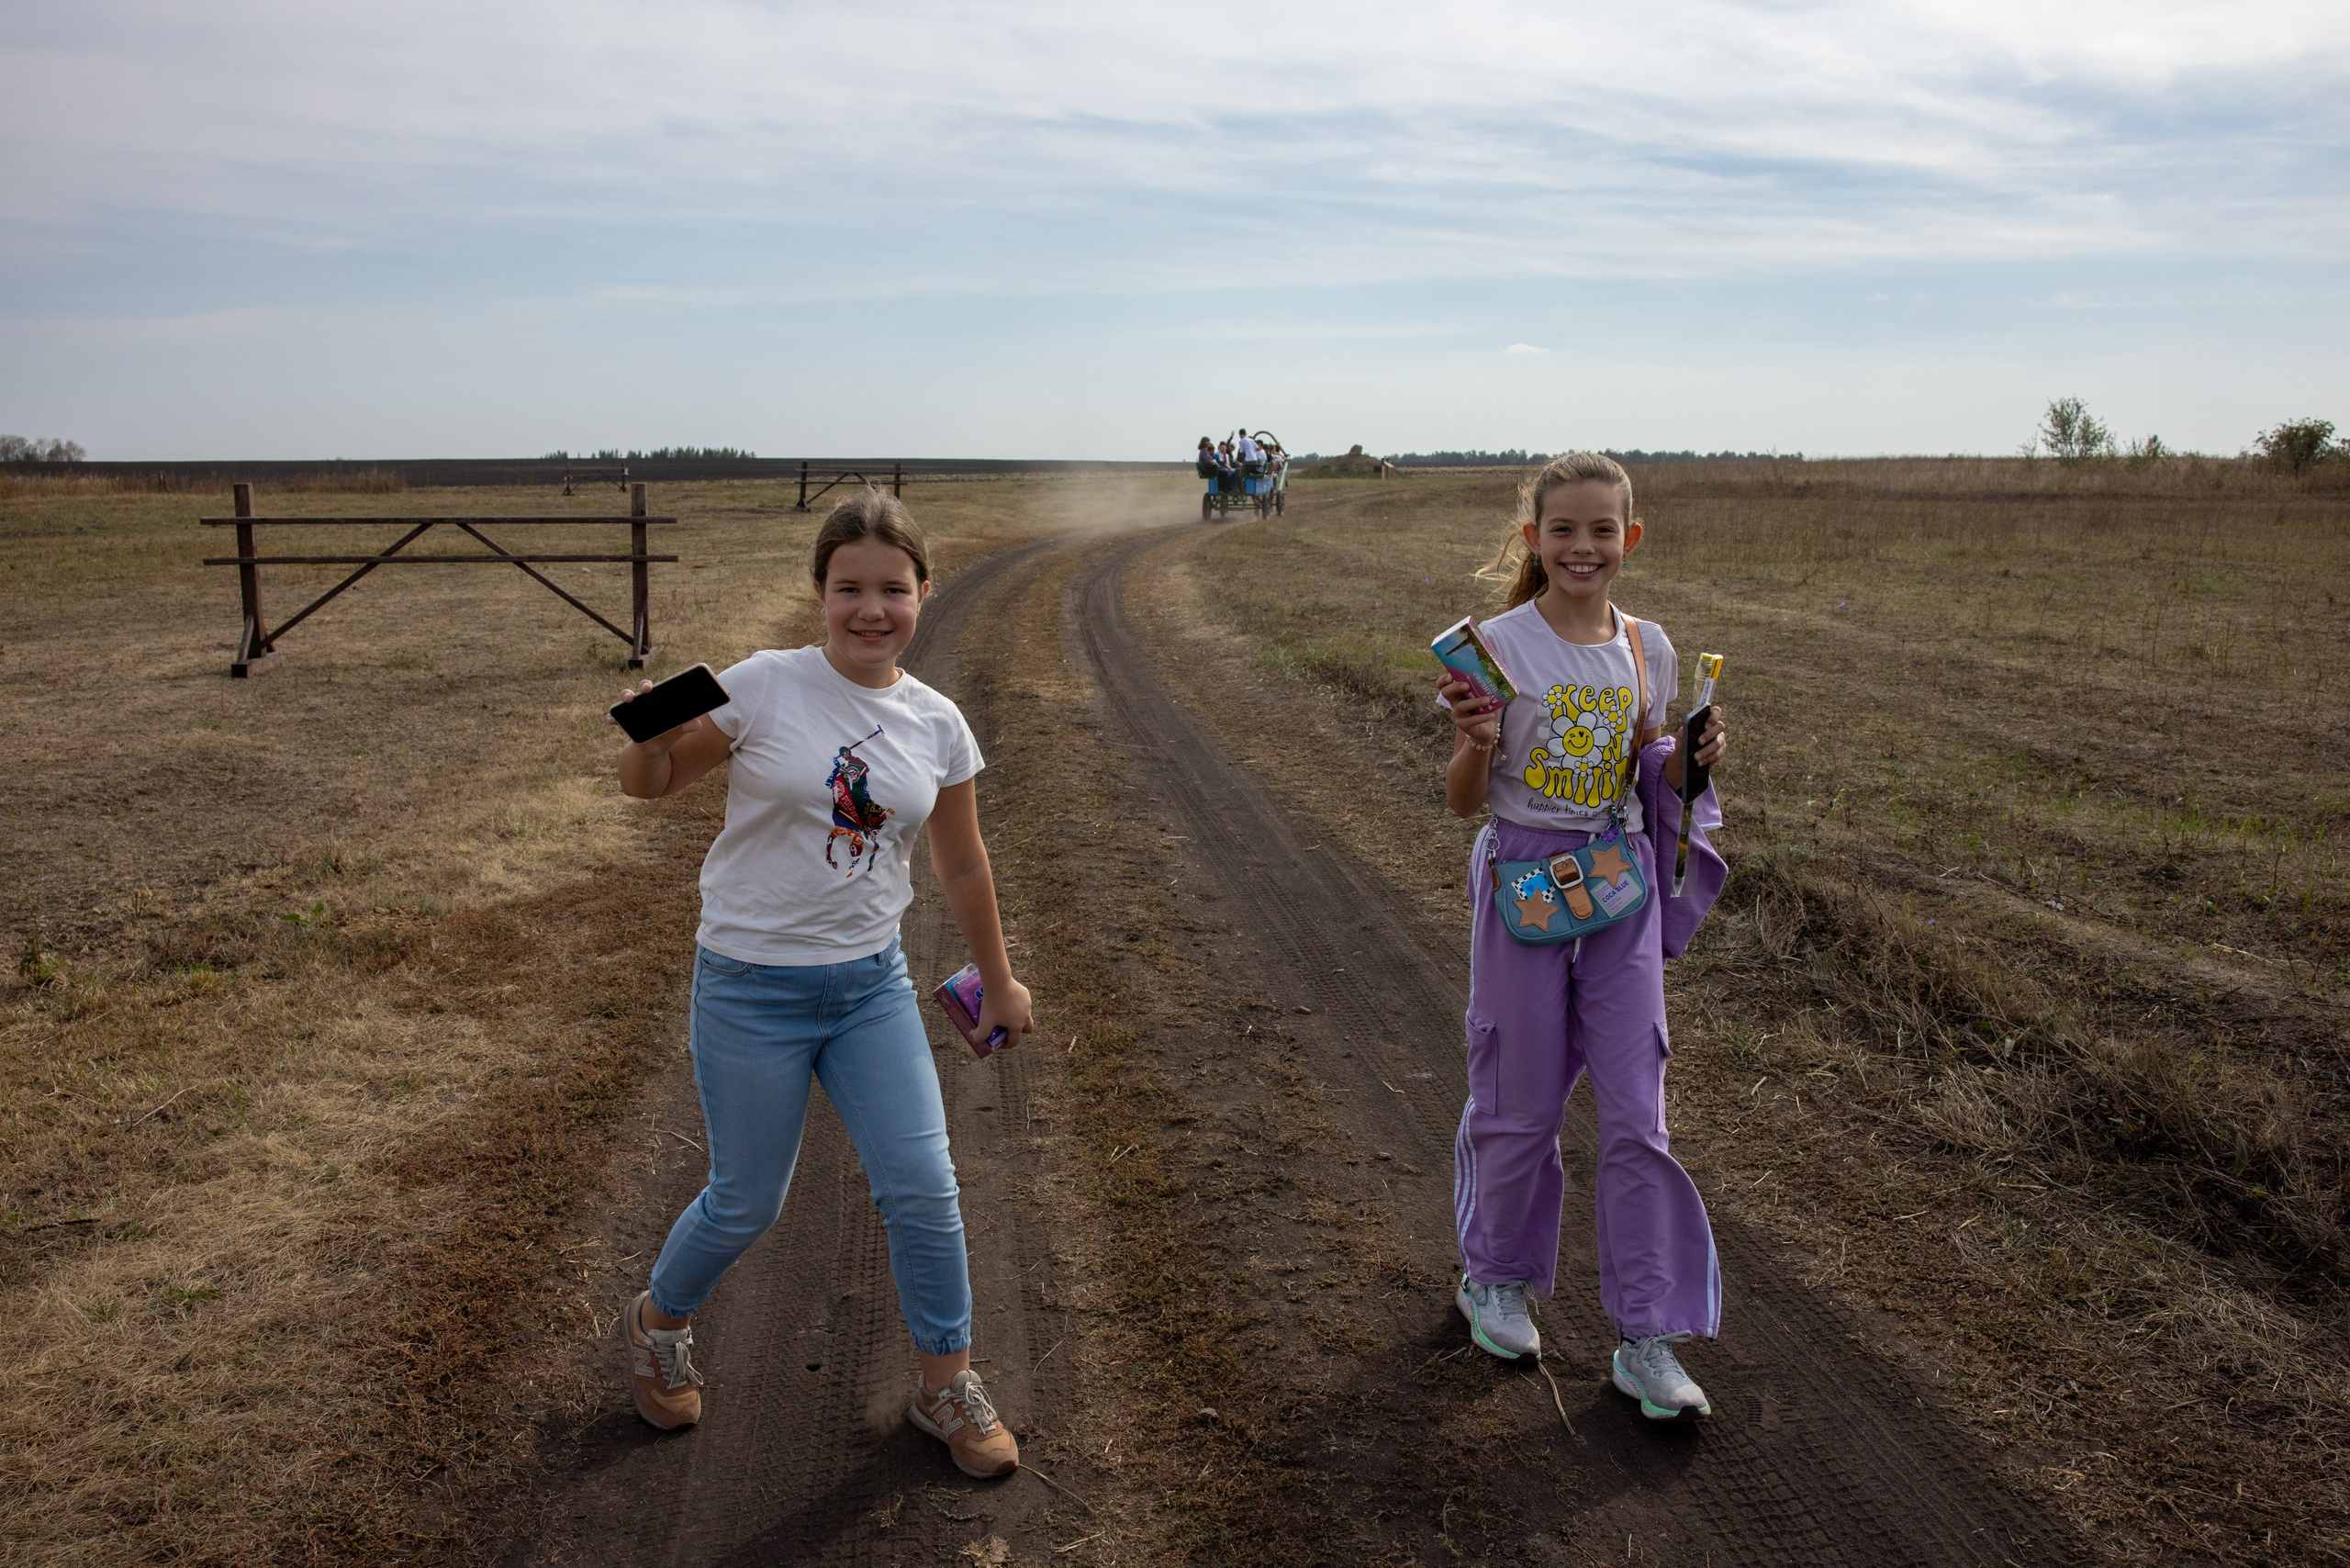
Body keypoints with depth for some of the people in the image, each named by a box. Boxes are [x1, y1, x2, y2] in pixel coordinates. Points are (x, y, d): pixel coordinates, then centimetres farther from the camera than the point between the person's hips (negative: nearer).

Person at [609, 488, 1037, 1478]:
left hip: (871, 984, 3)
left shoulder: (937, 725, -1)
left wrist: (999, 979, 18)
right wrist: (653, 739, -27)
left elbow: (961, 865, 11)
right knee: (747, 1206, 8)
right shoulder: (765, 688, -12)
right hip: (751, 988, -3)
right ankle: (659, 1321, 41)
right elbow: (649, 786, -4)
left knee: (923, 1190, 3)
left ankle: (946, 1386, 25)